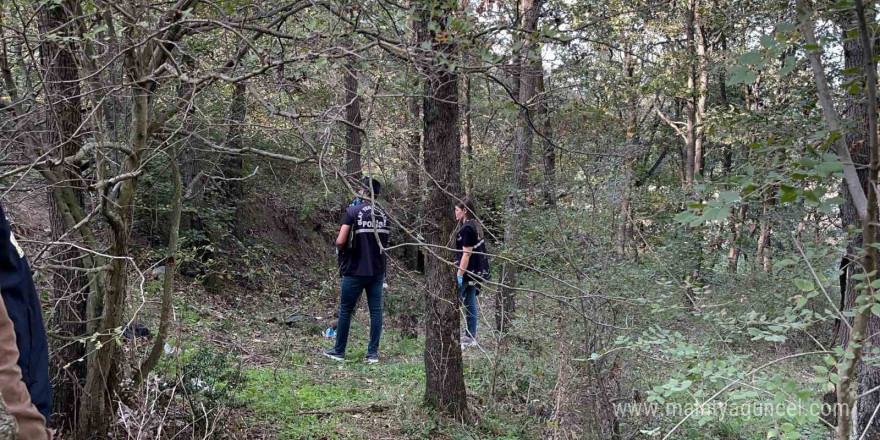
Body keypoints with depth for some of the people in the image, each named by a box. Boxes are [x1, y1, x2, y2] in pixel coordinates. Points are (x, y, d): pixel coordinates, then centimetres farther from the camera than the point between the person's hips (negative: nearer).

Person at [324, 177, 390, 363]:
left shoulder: (353, 212, -10)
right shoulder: (383, 215, 5)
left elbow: (340, 241, -14)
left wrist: (341, 249, 6)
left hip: (355, 271, -4)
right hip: (377, 271, 4)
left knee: (345, 311, 8)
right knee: (376, 311, 7)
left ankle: (339, 351, 17)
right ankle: (373, 353, 7)